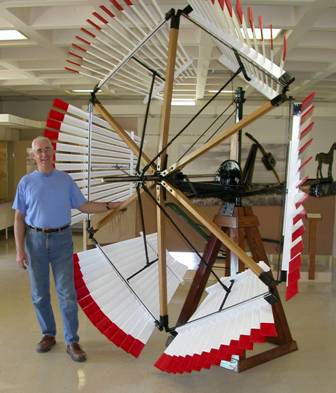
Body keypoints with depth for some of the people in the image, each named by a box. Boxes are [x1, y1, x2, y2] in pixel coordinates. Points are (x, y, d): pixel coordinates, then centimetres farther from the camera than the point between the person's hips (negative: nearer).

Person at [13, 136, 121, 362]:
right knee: (39, 292, 8)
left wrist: (110, 206, -5)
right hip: (35, 240, 1)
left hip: (61, 239, 0)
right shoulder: (26, 182, 1)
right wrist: (19, 250, -5)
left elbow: (83, 206, 6)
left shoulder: (66, 180, 3)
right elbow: (19, 218, 1)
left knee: (66, 292, -3)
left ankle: (72, 342, 4)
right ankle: (48, 335, 25)